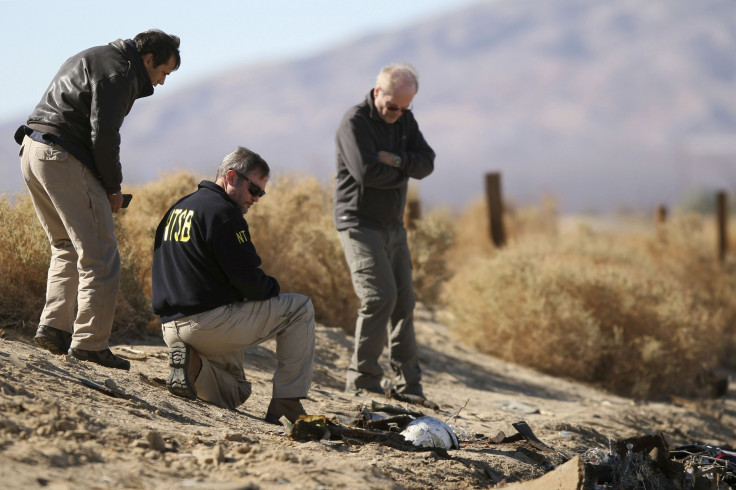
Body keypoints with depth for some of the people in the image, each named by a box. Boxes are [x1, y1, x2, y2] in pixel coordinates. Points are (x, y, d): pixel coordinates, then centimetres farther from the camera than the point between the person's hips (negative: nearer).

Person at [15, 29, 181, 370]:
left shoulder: (91, 58, 24)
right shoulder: (118, 73, -9)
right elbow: (103, 136, -17)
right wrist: (113, 187, -4)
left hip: (33, 151, 10)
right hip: (64, 159, -10)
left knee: (67, 248, 19)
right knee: (100, 256, -7)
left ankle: (53, 327, 11)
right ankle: (89, 343, -8)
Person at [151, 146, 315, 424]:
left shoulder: (177, 209, 18)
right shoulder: (222, 212, -12)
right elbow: (249, 281, -18)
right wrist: (273, 288, 5)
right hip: (209, 323, -9)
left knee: (235, 395, 26)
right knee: (300, 309, 4)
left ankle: (193, 364, -3)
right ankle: (287, 400, 0)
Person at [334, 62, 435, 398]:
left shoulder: (405, 120, 10)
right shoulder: (355, 122, -11)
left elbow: (426, 164, 0)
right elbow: (367, 172, -23)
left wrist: (395, 160, -18)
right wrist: (404, 172, -7)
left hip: (393, 225, 7)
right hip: (360, 224, -7)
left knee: (403, 300, 6)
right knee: (380, 296, -18)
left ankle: (407, 381, 11)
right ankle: (361, 377, -12)